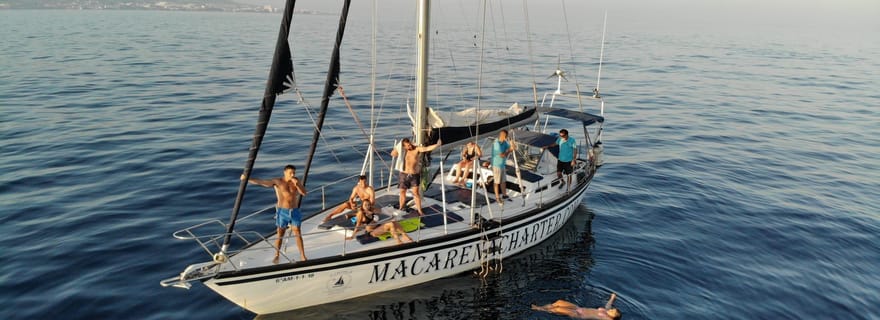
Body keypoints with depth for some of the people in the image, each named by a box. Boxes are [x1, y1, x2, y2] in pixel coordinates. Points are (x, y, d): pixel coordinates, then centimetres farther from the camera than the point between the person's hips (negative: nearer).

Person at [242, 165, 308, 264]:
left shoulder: (296, 181, 2)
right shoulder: (277, 181, -7)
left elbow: (304, 193, -1)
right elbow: (262, 182, -16)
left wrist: (297, 184, -17)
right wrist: (247, 179, -27)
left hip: (294, 211, 2)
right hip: (282, 211, -2)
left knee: (297, 234, 5)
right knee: (280, 234, 5)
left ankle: (302, 256, 12)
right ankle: (276, 256, 18)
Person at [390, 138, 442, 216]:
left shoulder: (417, 149, -11)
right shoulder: (403, 151, -3)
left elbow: (427, 148, -24)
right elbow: (392, 154, 2)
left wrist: (437, 145, -38)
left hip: (414, 175, -2)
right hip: (404, 174, 2)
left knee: (416, 193, -4)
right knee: (402, 192, 13)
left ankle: (420, 211, 5)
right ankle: (401, 209, 30)